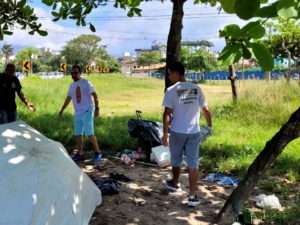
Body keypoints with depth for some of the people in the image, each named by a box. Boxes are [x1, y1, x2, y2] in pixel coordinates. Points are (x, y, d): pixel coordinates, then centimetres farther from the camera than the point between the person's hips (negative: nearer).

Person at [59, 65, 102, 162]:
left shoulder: (86, 83, -7)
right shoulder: (72, 85, 14)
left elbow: (95, 96, -11)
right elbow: (68, 98, 26)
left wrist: (97, 108, -20)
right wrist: (62, 110, 30)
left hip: (87, 111, -7)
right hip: (77, 113, 7)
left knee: (90, 133, -12)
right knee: (77, 134, 8)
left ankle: (98, 153, -3)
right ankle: (80, 154, 17)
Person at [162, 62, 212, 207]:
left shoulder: (171, 90, -8)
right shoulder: (196, 88, 3)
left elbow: (167, 114, -12)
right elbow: (206, 110, 7)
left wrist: (165, 134, -7)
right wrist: (210, 126, 21)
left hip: (177, 132, -2)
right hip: (194, 132, 2)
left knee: (176, 161, 20)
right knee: (193, 164, 3)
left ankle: (175, 184, 42)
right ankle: (192, 197, 2)